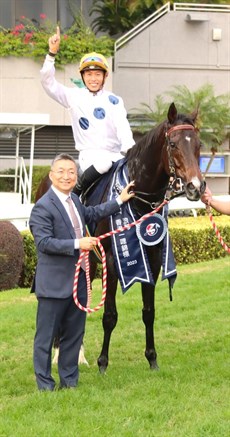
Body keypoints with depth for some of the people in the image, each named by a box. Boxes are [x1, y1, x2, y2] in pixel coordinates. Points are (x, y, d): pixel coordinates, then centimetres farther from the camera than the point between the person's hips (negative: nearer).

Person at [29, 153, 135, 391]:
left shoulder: (74, 200, 12)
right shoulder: (43, 207, -15)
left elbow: (91, 214, 31)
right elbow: (44, 242, -21)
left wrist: (119, 201, 31)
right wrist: (78, 244, -25)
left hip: (78, 281, 8)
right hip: (54, 281, -8)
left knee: (74, 334, 15)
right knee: (46, 336, 2)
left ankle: (69, 380, 25)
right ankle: (45, 385, 10)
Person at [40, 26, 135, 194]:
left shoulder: (114, 100, 11)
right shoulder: (74, 96, 9)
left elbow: (123, 127, -2)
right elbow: (48, 82, -1)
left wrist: (129, 149, -21)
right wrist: (52, 53, -12)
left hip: (115, 153, 3)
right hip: (89, 153, -3)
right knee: (103, 163, -35)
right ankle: (77, 192, -16)